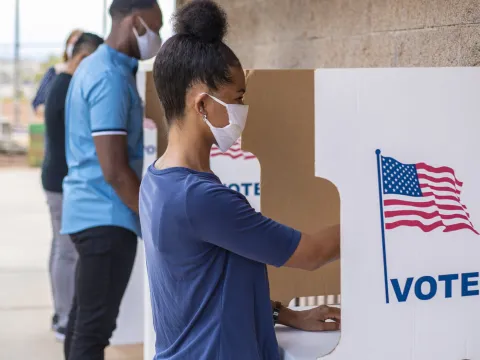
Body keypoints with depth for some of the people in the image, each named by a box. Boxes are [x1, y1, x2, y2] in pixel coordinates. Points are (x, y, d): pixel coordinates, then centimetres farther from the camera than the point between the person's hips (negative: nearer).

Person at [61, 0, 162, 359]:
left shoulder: (98, 66, 14)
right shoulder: (111, 78, -18)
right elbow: (115, 170, -22)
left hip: (91, 210, 10)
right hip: (106, 216, -10)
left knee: (85, 320, 16)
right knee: (95, 327, -7)